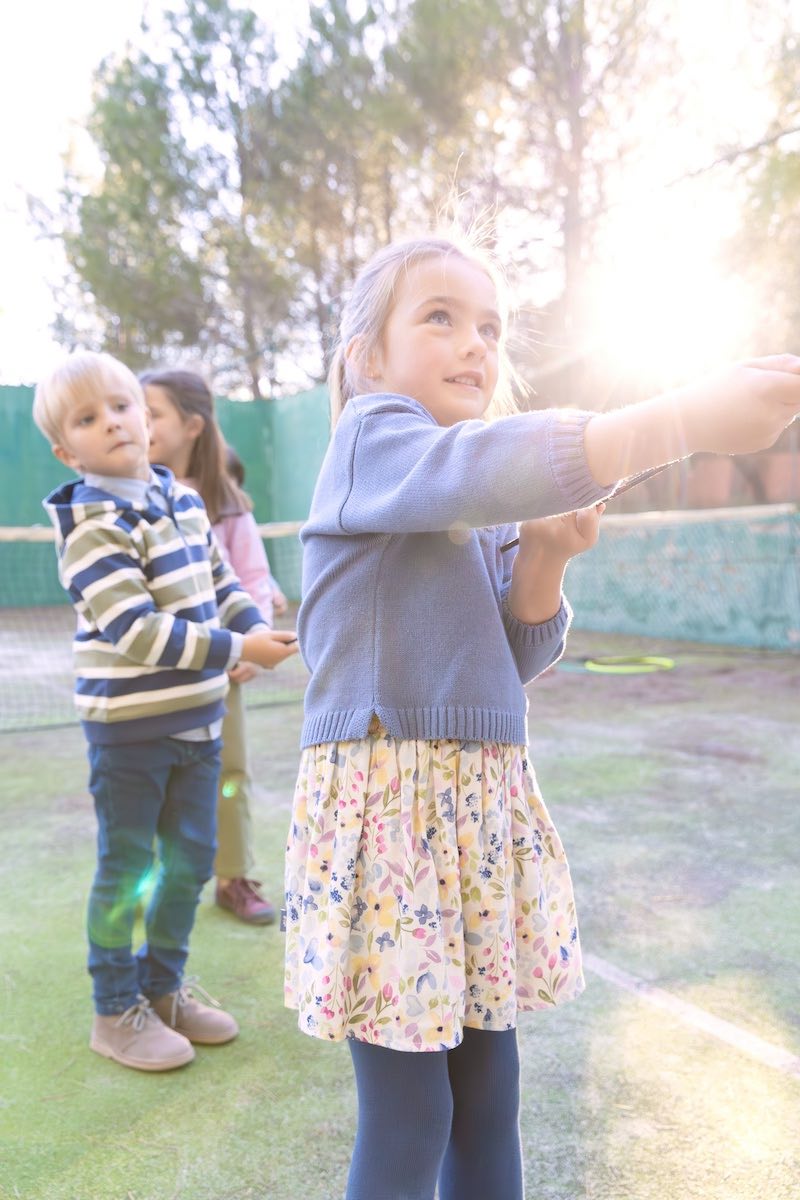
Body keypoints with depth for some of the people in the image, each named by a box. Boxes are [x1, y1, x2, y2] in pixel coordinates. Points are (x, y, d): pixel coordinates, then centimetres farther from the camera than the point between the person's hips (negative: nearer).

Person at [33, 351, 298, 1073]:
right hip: (129, 725, -7)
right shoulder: (91, 523, -17)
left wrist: (260, 627, -4)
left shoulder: (184, 501, 6)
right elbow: (136, 630, -23)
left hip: (198, 717, 7)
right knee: (127, 869, 7)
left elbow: (222, 583, 14)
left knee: (191, 860, 16)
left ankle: (164, 986, 36)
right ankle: (117, 1012, 26)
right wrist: (237, 650, -21)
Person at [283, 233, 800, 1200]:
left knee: (489, 1086, 15)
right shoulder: (371, 439, -8)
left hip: (485, 795, 7)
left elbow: (520, 657, 13)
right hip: (385, 791, -7)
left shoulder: (488, 506, 15)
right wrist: (689, 417, -39)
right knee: (408, 1113, 2)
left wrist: (547, 556, -5)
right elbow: (475, 469, -32)